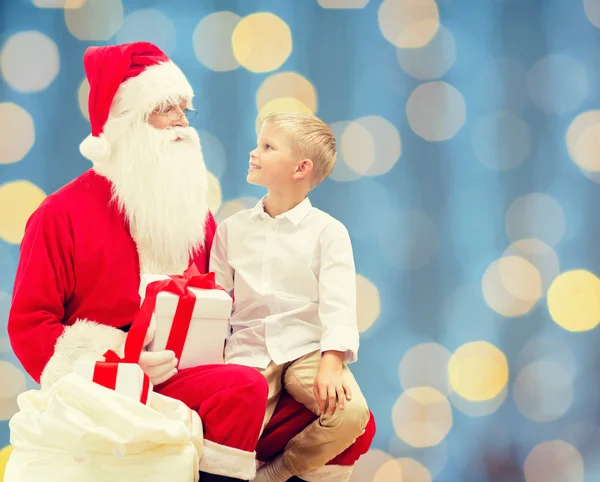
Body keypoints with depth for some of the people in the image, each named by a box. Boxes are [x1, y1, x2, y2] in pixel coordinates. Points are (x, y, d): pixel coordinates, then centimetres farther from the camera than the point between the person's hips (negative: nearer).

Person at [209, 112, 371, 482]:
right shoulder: (232, 229, 12)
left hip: (308, 350, -1)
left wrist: (331, 363, -23)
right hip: (249, 351, 1)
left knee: (350, 412, -28)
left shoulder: (327, 231, 1)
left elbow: (338, 306, -8)